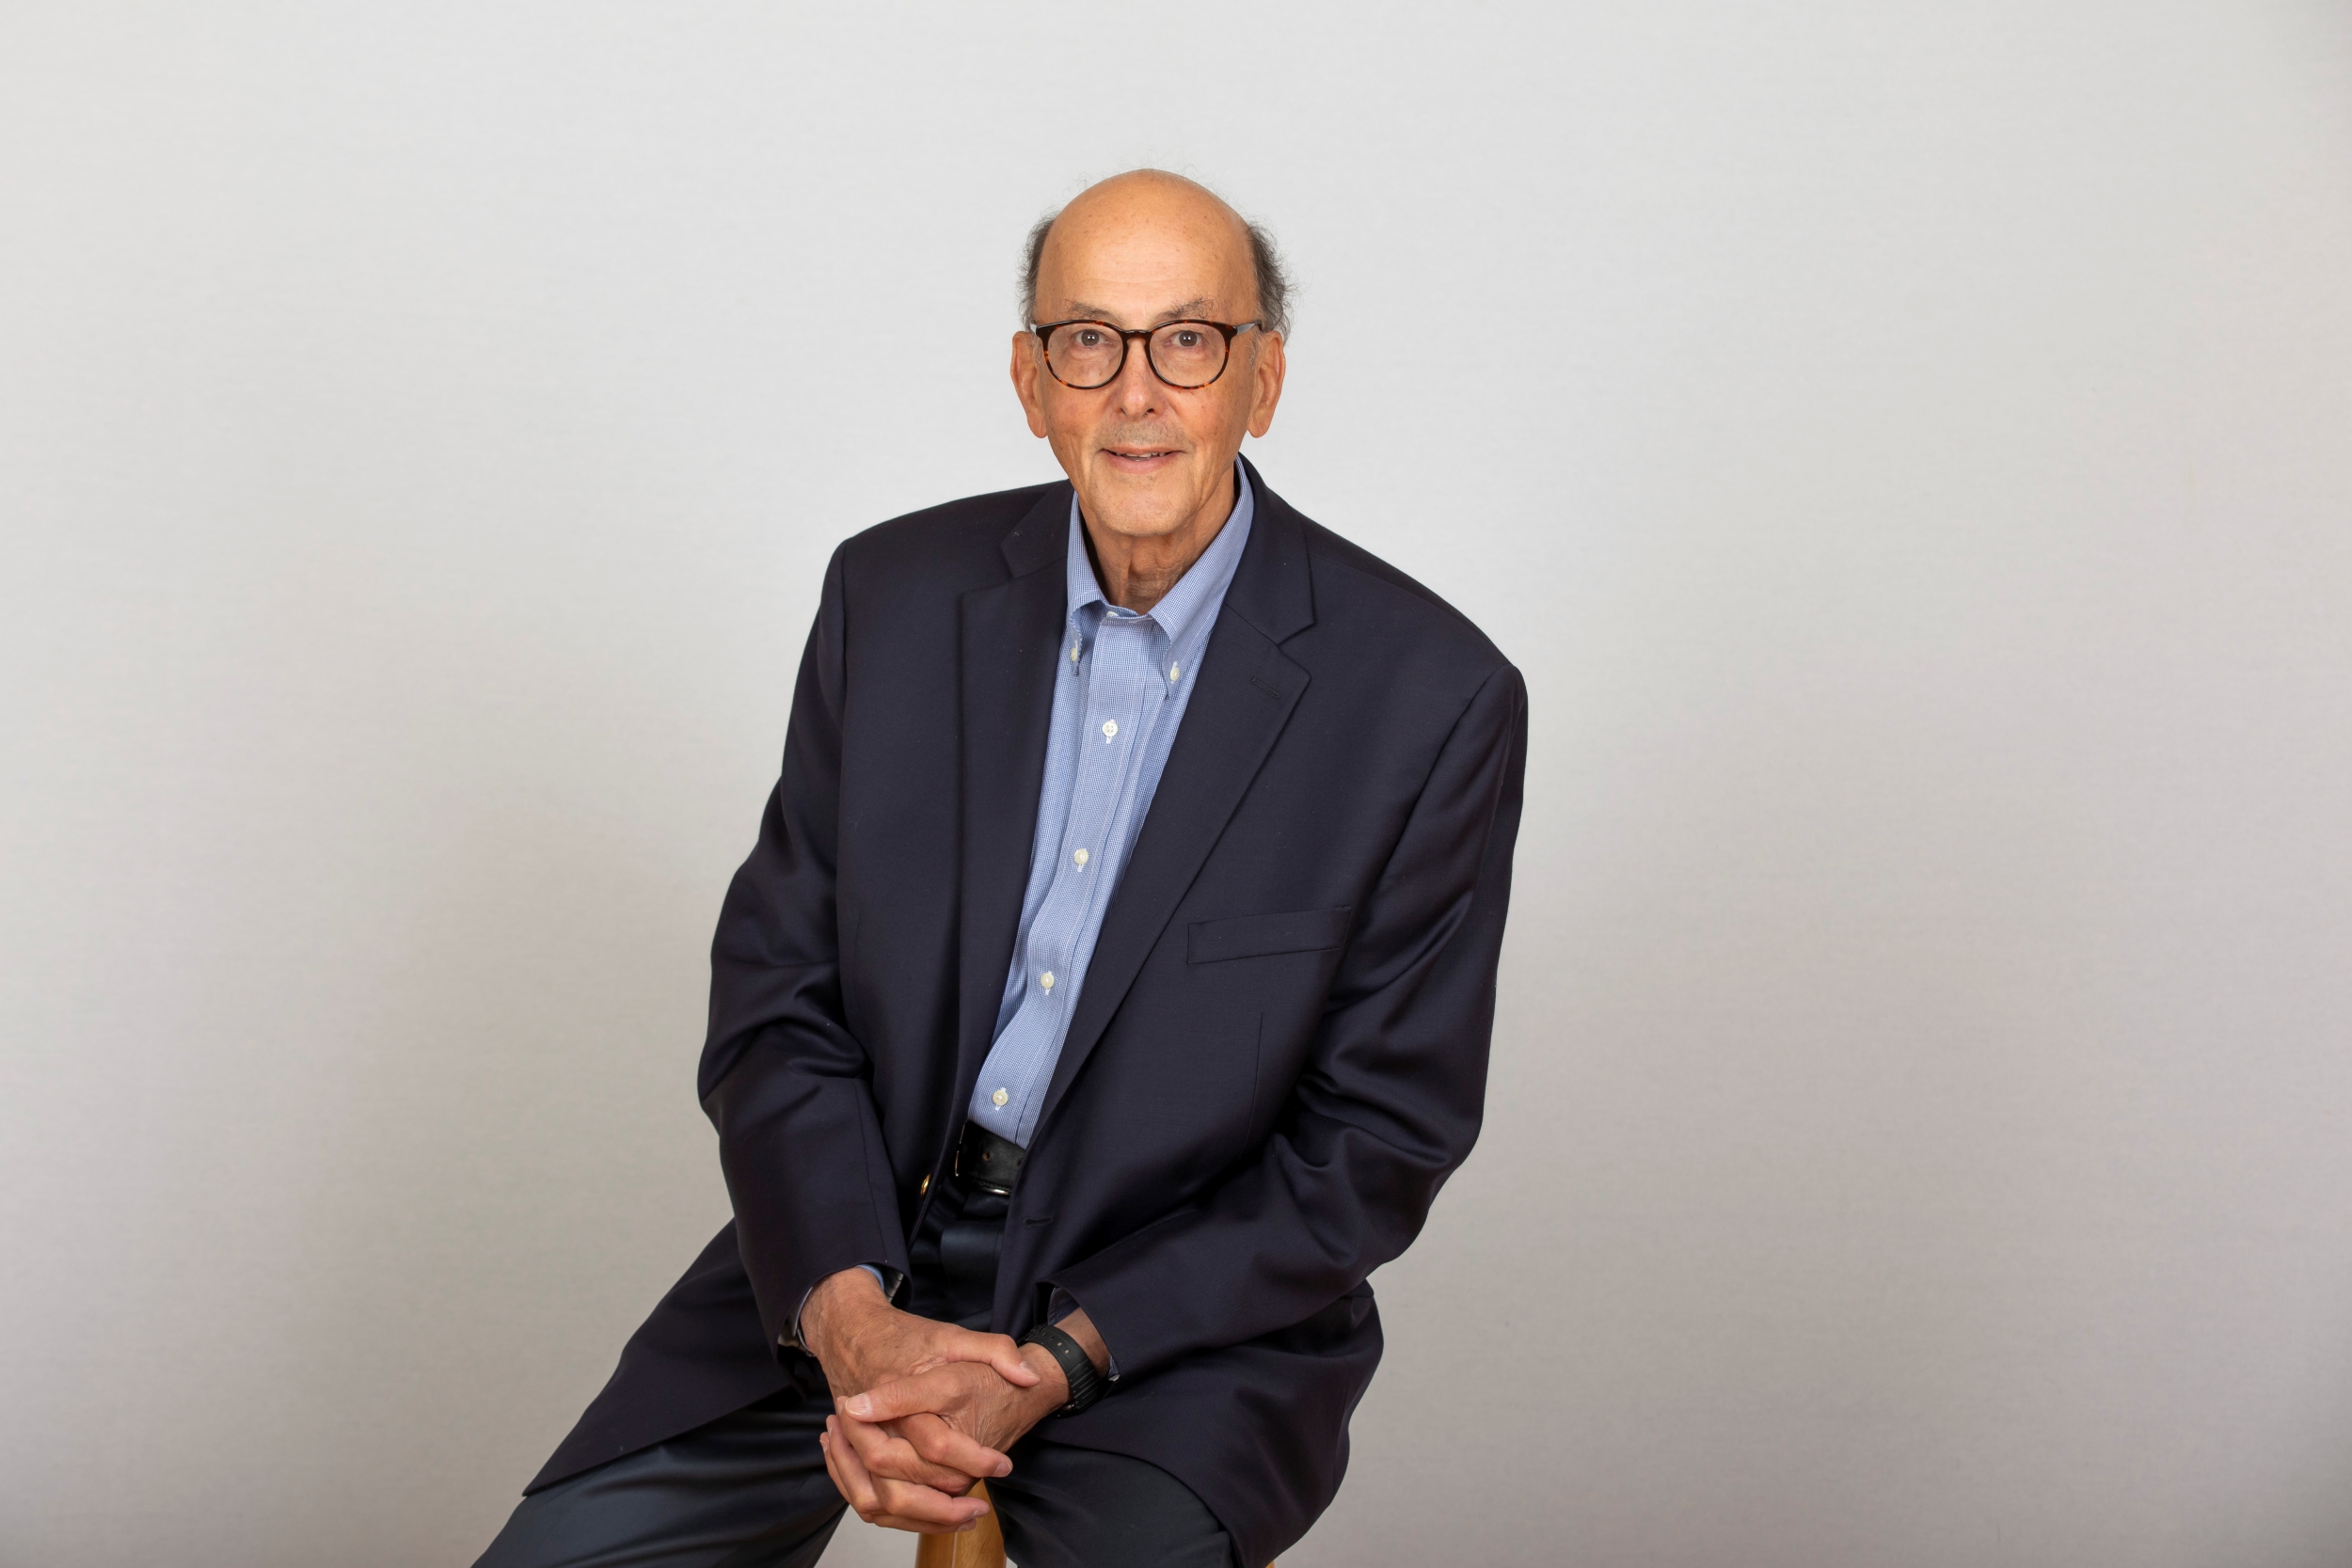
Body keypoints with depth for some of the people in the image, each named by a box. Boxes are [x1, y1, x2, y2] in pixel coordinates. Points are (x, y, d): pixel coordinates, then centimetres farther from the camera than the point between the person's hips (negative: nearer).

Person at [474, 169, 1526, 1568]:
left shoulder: (1433, 699, -10)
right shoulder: (896, 597, 0)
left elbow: (1381, 1136, -8)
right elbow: (778, 1002, 1)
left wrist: (1057, 1365, -16)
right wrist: (849, 1318, -15)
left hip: (1190, 1307, -3)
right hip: (862, 1255, 3)